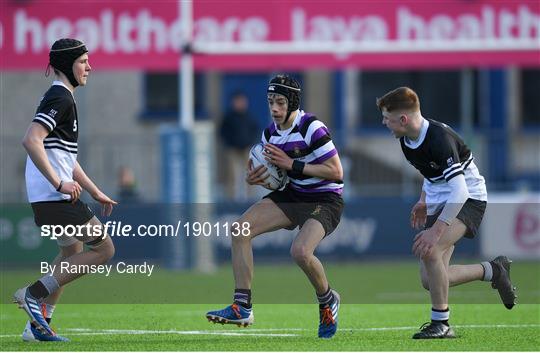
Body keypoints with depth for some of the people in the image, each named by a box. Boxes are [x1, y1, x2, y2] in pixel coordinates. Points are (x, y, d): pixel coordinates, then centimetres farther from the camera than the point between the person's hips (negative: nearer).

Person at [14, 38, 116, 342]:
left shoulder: (63, 98, 20)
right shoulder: (60, 98, -13)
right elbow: (31, 140, -26)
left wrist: (96, 193, 26)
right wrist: (59, 183, -25)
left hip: (53, 195, 11)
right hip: (55, 198, -11)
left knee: (72, 253, 21)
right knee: (104, 249, -6)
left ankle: (38, 326, 20)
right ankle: (35, 293, -6)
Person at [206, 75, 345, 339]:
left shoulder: (312, 128, -19)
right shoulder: (270, 133, 4)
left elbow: (336, 172, -20)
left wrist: (292, 164, -23)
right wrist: (254, 178, -7)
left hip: (325, 200, -8)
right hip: (292, 195, 8)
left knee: (300, 251, -31)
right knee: (241, 228, -10)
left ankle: (327, 301, 2)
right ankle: (242, 308, -10)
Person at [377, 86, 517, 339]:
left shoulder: (440, 139, -28)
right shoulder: (406, 140, 0)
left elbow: (459, 192, -33)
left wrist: (436, 231, -36)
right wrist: (424, 200, 18)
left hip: (469, 200, -9)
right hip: (439, 204, 9)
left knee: (429, 250, -31)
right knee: (429, 280, 0)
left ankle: (441, 324, -18)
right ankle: (493, 271, 22)